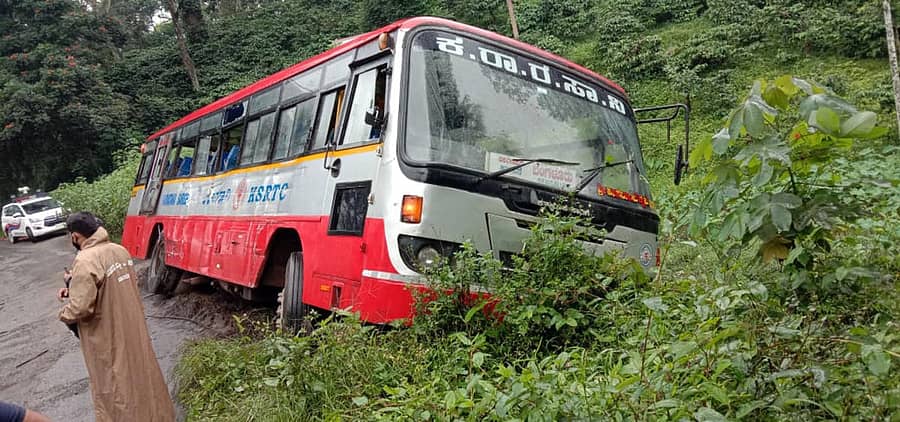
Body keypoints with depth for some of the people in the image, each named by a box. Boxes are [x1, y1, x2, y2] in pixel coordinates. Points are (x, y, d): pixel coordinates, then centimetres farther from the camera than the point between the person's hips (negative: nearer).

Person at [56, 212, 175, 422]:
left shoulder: (85, 260, -22)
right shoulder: (120, 250, 1)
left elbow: (81, 307, -23)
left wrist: (63, 314, -3)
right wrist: (75, 289, 14)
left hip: (108, 337, -8)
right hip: (132, 327, 8)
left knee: (115, 385, 8)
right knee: (139, 373, 21)